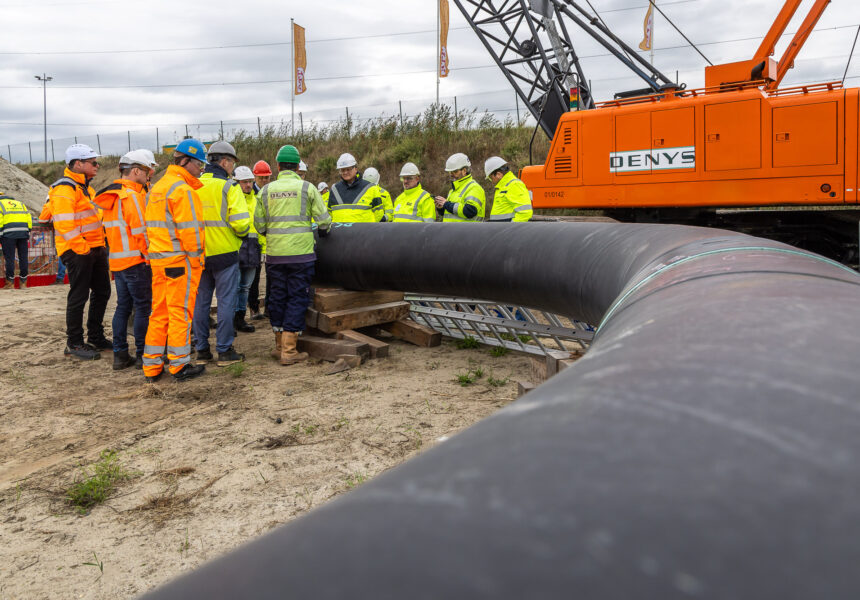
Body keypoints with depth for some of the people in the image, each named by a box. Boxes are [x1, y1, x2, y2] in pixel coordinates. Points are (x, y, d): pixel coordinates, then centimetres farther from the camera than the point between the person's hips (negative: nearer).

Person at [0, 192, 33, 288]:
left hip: (9, 234, -4)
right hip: (23, 232, 4)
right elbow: (29, 218, 16)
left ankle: (10, 282, 3)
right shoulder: (20, 203, 25)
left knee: (9, 258, 1)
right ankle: (23, 282, 10)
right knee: (23, 257, 7)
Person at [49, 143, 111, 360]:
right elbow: (64, 224, -22)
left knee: (102, 293, 15)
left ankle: (96, 337, 27)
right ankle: (74, 344, 7)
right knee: (78, 297, -3)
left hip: (96, 250, 10)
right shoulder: (65, 189, -14)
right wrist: (82, 248, -21)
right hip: (78, 252, -10)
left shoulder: (85, 188, 19)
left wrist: (101, 245, 17)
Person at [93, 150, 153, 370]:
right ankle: (142, 355, 3)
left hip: (117, 260, 9)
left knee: (123, 306, 13)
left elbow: (115, 229, 17)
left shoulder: (111, 196, 15)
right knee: (144, 308, -2)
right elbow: (141, 230, -19)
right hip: (136, 261, -9)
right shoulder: (132, 195, -14)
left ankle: (120, 355, 16)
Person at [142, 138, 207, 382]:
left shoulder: (157, 186, 18)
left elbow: (151, 225, 19)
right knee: (181, 312, -1)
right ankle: (179, 365, 6)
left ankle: (152, 366, 17)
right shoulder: (182, 189, -12)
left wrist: (153, 252, 20)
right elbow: (189, 228, -16)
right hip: (180, 259, -9)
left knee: (159, 312, 12)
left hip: (158, 258, 9)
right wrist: (197, 258, -9)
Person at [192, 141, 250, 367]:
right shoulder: (229, 187, -10)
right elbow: (240, 222, -17)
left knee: (201, 301, 12)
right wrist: (243, 234, 3)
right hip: (224, 254, -5)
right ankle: (224, 351, 5)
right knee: (226, 302, 2)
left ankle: (201, 350, 18)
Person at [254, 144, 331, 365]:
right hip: (300, 253, -3)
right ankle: (289, 350, -1)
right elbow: (323, 219, -1)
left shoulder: (266, 190, 7)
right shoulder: (307, 188, -3)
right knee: (297, 298, 1)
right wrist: (323, 231, 21)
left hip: (275, 254, 4)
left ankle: (279, 345, 21)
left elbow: (259, 223, 11)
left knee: (278, 297, 13)